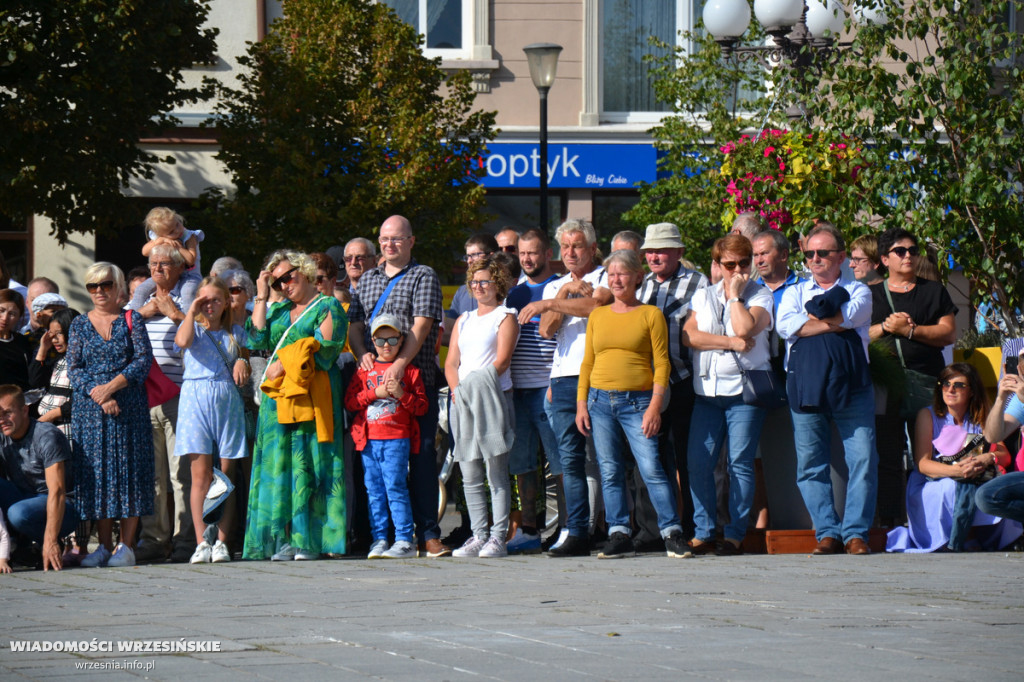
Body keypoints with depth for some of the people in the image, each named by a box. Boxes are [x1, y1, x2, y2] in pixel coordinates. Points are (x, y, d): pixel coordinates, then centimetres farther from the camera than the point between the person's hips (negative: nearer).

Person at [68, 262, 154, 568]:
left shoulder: (132, 320, 6)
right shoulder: (79, 325, 11)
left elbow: (144, 359, -4)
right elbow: (73, 368, 3)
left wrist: (113, 386, -16)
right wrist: (98, 395, -12)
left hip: (129, 406, -2)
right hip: (88, 406, 2)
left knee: (128, 467, -5)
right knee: (96, 470, 0)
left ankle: (127, 545, -4)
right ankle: (104, 545, 3)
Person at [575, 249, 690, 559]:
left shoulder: (651, 314, 2)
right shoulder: (598, 316, 14)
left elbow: (661, 364, -1)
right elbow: (587, 362, 16)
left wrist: (655, 406, -10)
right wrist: (581, 404, 7)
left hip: (637, 402, -4)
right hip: (600, 400, 4)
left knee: (651, 469, -11)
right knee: (610, 472, 3)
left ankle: (672, 534, -6)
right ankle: (619, 535, 7)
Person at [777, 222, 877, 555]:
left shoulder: (858, 291, 16)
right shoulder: (795, 292, 20)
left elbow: (849, 316, -8)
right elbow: (785, 326, -1)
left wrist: (814, 310, 1)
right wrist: (834, 324, -4)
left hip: (851, 384, -2)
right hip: (806, 384, 2)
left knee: (863, 459, -9)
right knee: (810, 464, -1)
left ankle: (855, 532, -4)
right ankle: (827, 532, 4)